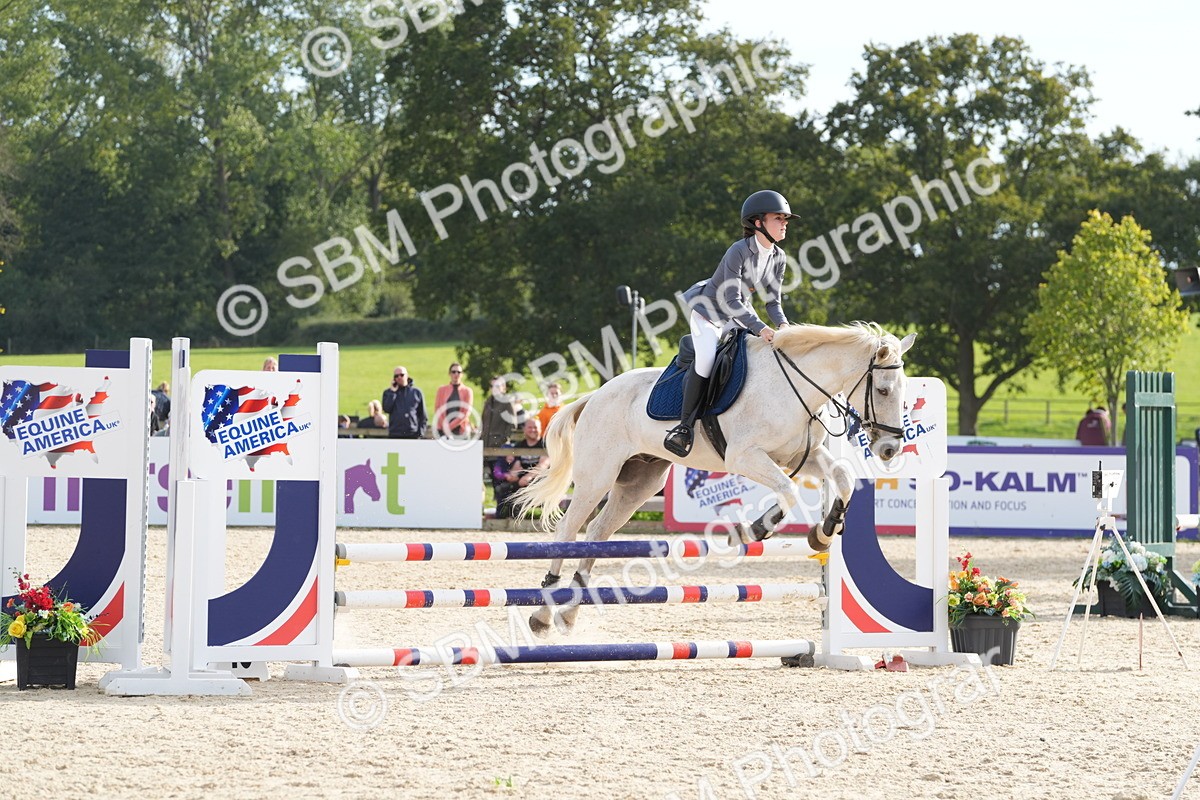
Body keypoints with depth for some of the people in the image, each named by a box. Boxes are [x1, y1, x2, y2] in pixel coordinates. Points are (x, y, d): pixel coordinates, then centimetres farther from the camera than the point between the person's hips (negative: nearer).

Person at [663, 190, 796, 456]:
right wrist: (760, 328, -41)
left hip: (734, 319, 8)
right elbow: (732, 301, -31)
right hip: (706, 309, -8)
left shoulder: (778, 258, -4)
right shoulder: (739, 252, -26)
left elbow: (773, 301, -1)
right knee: (708, 355, -32)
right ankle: (684, 427, -28)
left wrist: (783, 325, -22)